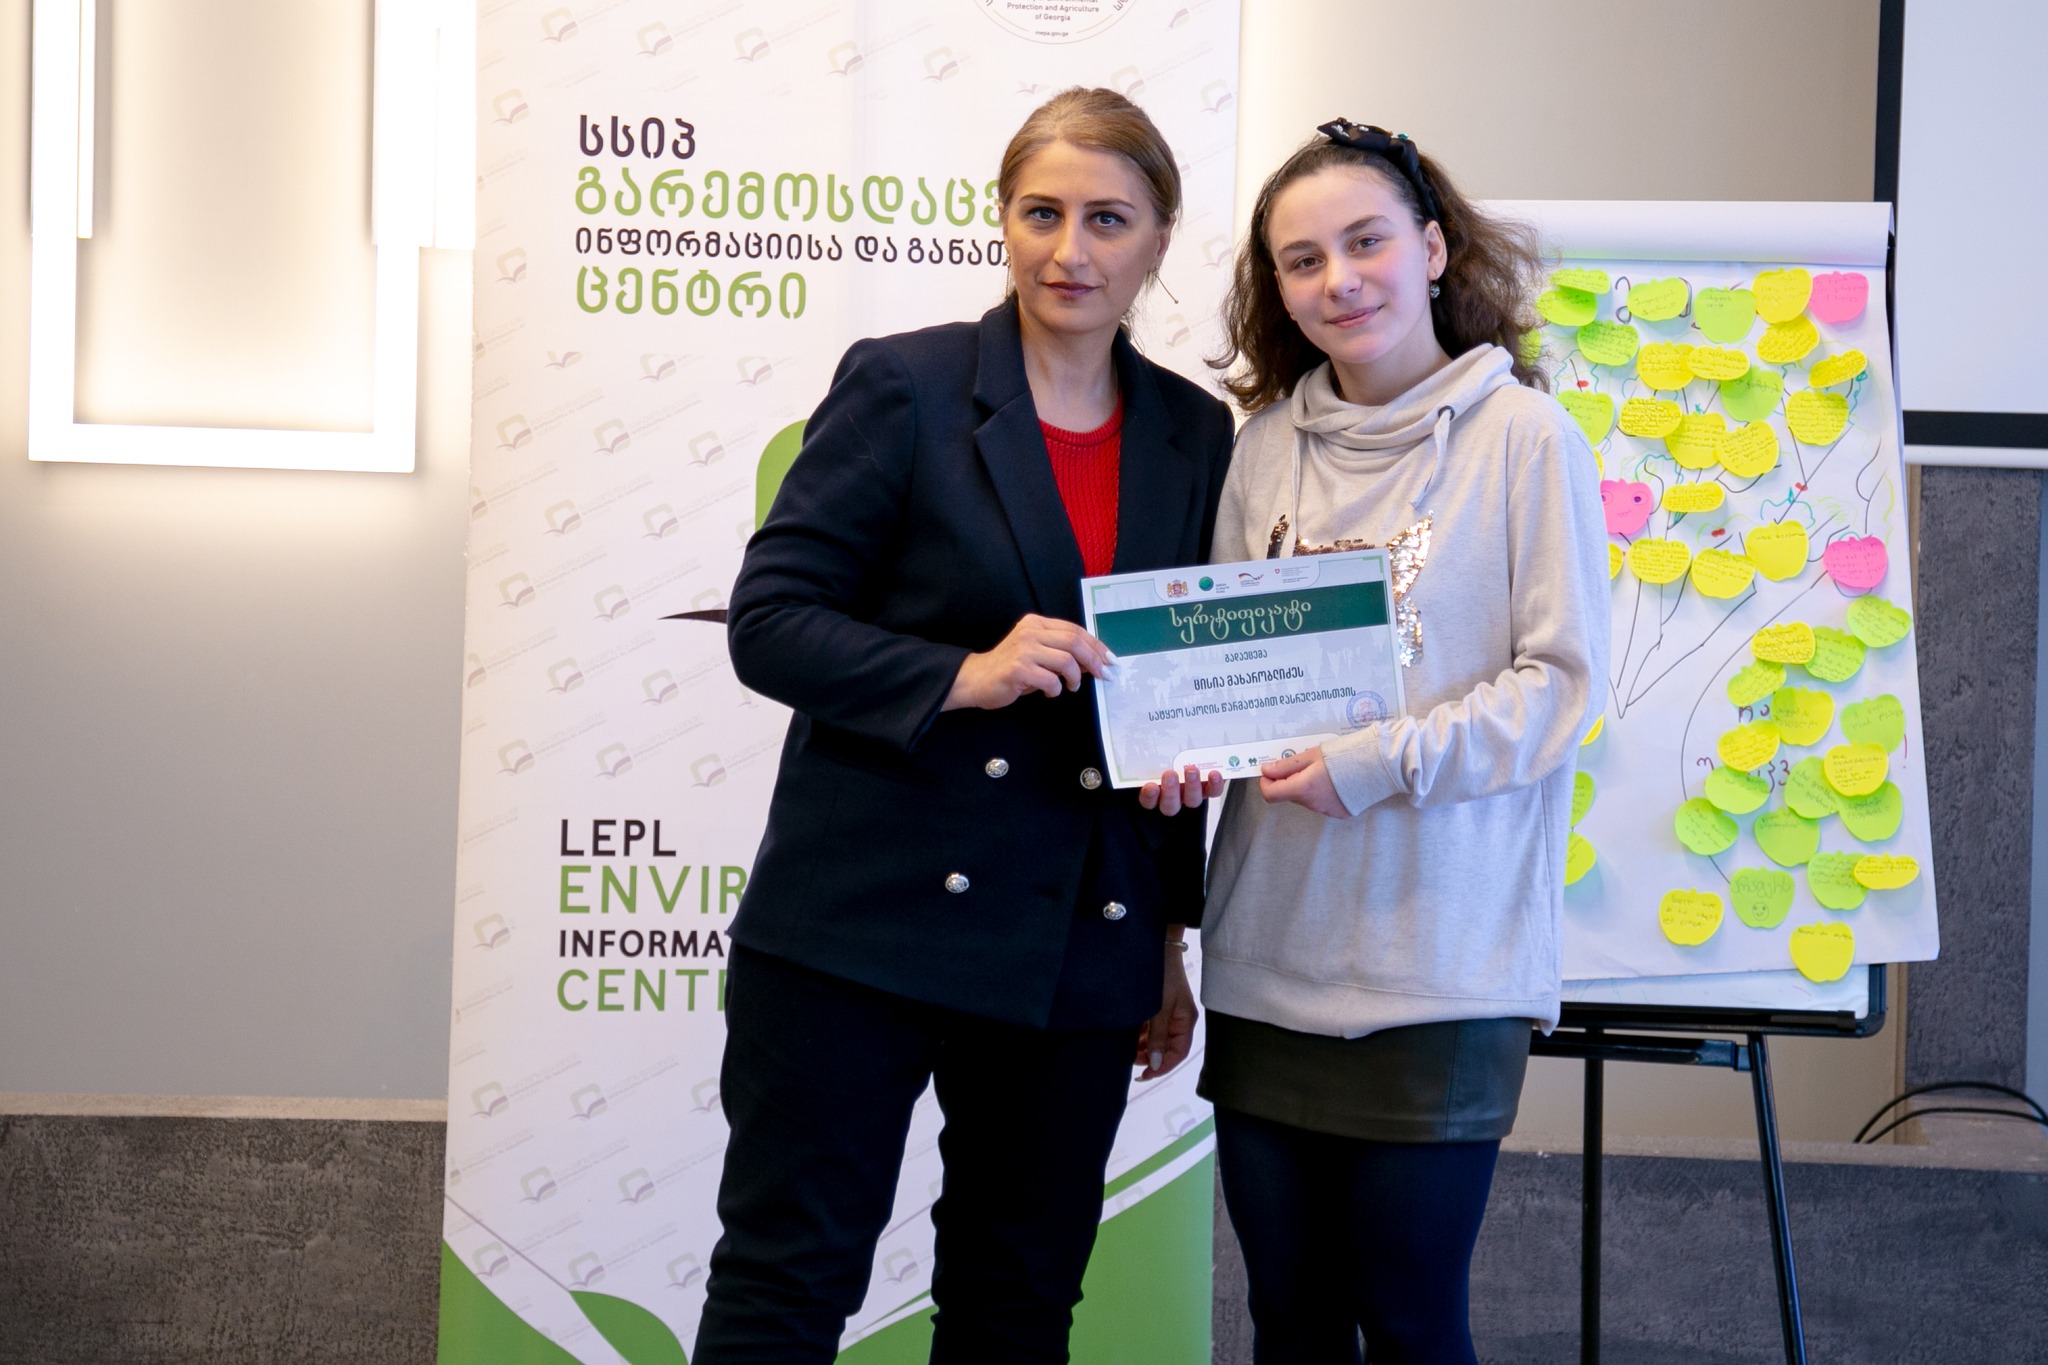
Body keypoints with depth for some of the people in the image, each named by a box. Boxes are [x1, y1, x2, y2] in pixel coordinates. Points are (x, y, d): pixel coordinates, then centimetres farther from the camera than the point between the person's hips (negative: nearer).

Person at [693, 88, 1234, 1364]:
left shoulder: (1194, 432, 9)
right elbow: (768, 622, -7)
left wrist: (1173, 940, 13)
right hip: (865, 924, -4)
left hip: (1078, 952, 4)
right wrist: (962, 676, -22)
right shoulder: (902, 386, -4)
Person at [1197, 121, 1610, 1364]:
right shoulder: (1268, 446, 8)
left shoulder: (1524, 435, -5)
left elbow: (1562, 682, -8)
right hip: (1269, 952, 4)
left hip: (1444, 966, -4)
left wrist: (1378, 764, -18)